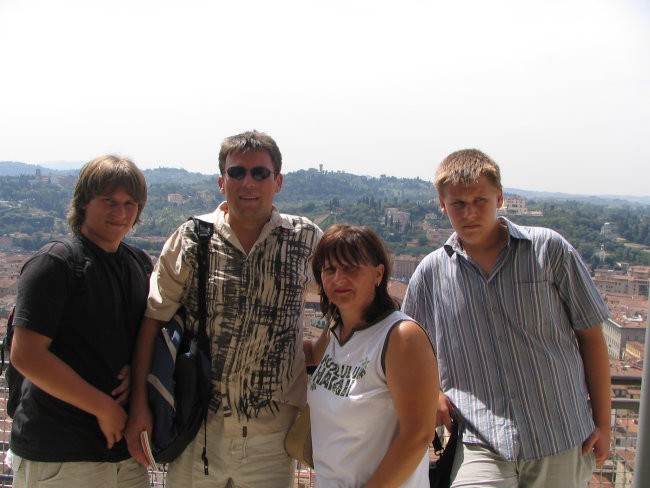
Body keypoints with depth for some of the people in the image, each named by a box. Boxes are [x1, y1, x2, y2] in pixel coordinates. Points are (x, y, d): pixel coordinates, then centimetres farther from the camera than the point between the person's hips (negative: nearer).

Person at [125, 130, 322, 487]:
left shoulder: (306, 239, -1)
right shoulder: (191, 238, -3)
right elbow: (154, 317, -1)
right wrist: (139, 403, -6)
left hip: (272, 434, 1)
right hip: (198, 428, 0)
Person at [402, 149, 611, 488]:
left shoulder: (548, 249, 0)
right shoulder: (431, 272, 4)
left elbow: (590, 335, 4)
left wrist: (602, 422, 3)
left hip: (562, 442, 0)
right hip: (481, 444, 0)